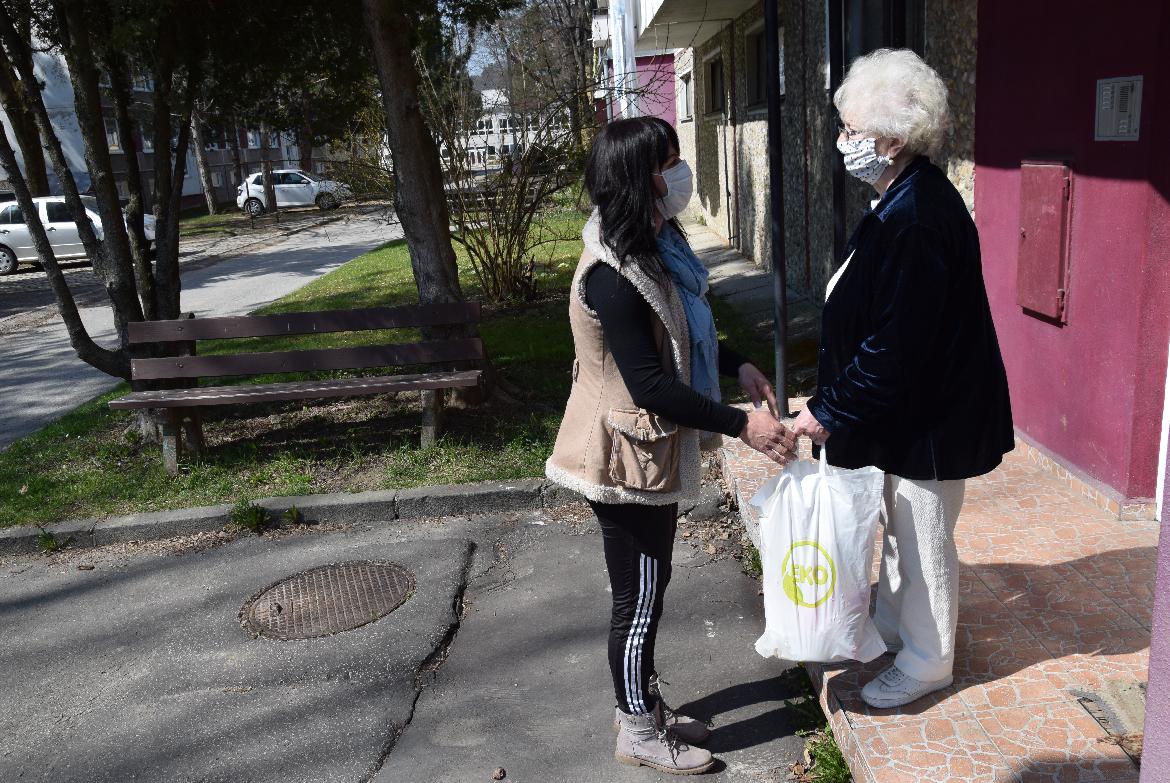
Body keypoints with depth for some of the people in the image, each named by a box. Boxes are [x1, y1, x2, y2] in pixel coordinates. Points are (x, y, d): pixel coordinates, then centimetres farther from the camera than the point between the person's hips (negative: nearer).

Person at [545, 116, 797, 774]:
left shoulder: (655, 245, 4)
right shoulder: (612, 275, -26)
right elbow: (651, 385, -27)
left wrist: (738, 365, 5)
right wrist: (742, 425, -24)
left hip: (652, 450, 9)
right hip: (626, 459, -9)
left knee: (650, 587, 21)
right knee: (640, 597, 7)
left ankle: (646, 705, 39)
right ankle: (639, 733, 27)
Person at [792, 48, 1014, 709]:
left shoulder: (918, 219, -27)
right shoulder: (907, 199, 6)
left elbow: (895, 346, -28)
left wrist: (832, 411, -19)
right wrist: (835, 402, 15)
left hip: (931, 417, -10)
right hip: (913, 404, 10)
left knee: (924, 538, 8)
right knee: (901, 525, 24)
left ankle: (926, 663, 28)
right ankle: (891, 624, 44)